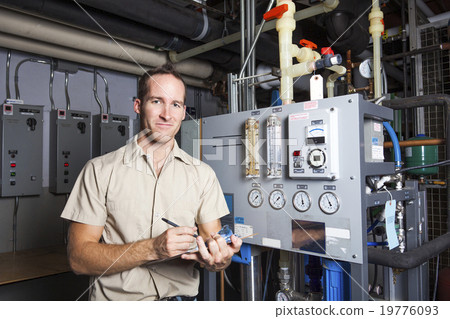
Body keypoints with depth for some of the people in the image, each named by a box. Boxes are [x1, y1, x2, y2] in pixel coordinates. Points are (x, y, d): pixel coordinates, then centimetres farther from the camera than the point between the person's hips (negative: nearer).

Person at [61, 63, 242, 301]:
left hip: (181, 296, 2)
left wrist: (218, 259, -18)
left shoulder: (202, 174, 6)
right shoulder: (100, 170, -1)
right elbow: (78, 258, -5)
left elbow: (216, 247, 4)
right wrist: (153, 249, -16)